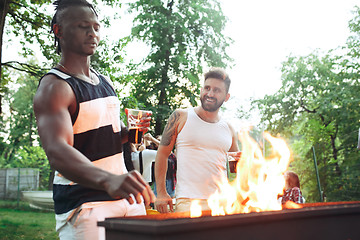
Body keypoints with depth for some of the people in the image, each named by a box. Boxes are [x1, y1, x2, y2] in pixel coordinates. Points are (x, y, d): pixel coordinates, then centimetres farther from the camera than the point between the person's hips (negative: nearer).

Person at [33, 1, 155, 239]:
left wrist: (130, 131, 0)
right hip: (82, 204, -7)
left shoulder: (104, 81, 11)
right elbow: (57, 152, -30)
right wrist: (108, 179, -47)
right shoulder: (53, 87, -14)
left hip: (126, 195, 7)